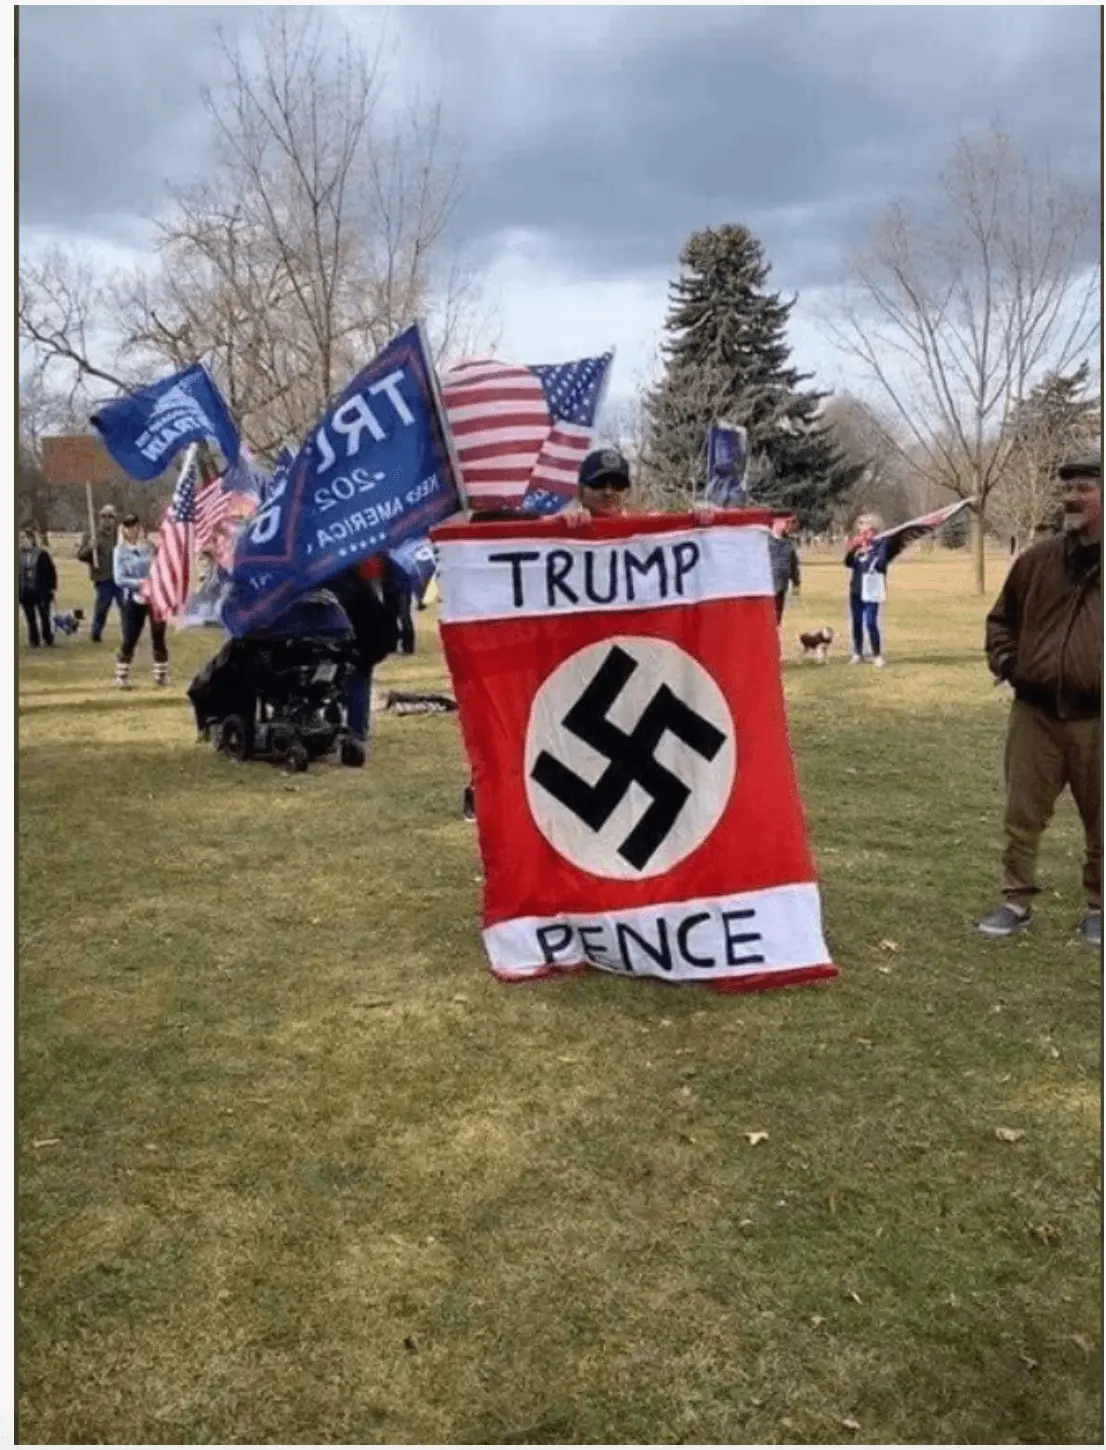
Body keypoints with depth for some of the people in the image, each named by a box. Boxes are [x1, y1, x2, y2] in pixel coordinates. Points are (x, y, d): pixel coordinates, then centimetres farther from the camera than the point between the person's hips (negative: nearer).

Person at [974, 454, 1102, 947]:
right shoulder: (1037, 559, 6)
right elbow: (1002, 618, 19)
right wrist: (1004, 663, 4)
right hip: (1035, 712, 3)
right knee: (1022, 816, 7)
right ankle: (1016, 903, 20)